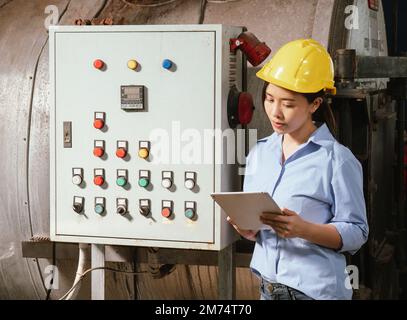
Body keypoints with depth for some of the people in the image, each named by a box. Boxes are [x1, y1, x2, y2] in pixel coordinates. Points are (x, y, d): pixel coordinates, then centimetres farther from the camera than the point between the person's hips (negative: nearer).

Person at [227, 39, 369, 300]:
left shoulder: (337, 159, -10)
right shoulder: (259, 154, 7)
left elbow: (356, 233, -11)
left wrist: (304, 230, -24)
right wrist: (245, 228, -8)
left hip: (315, 289, -5)